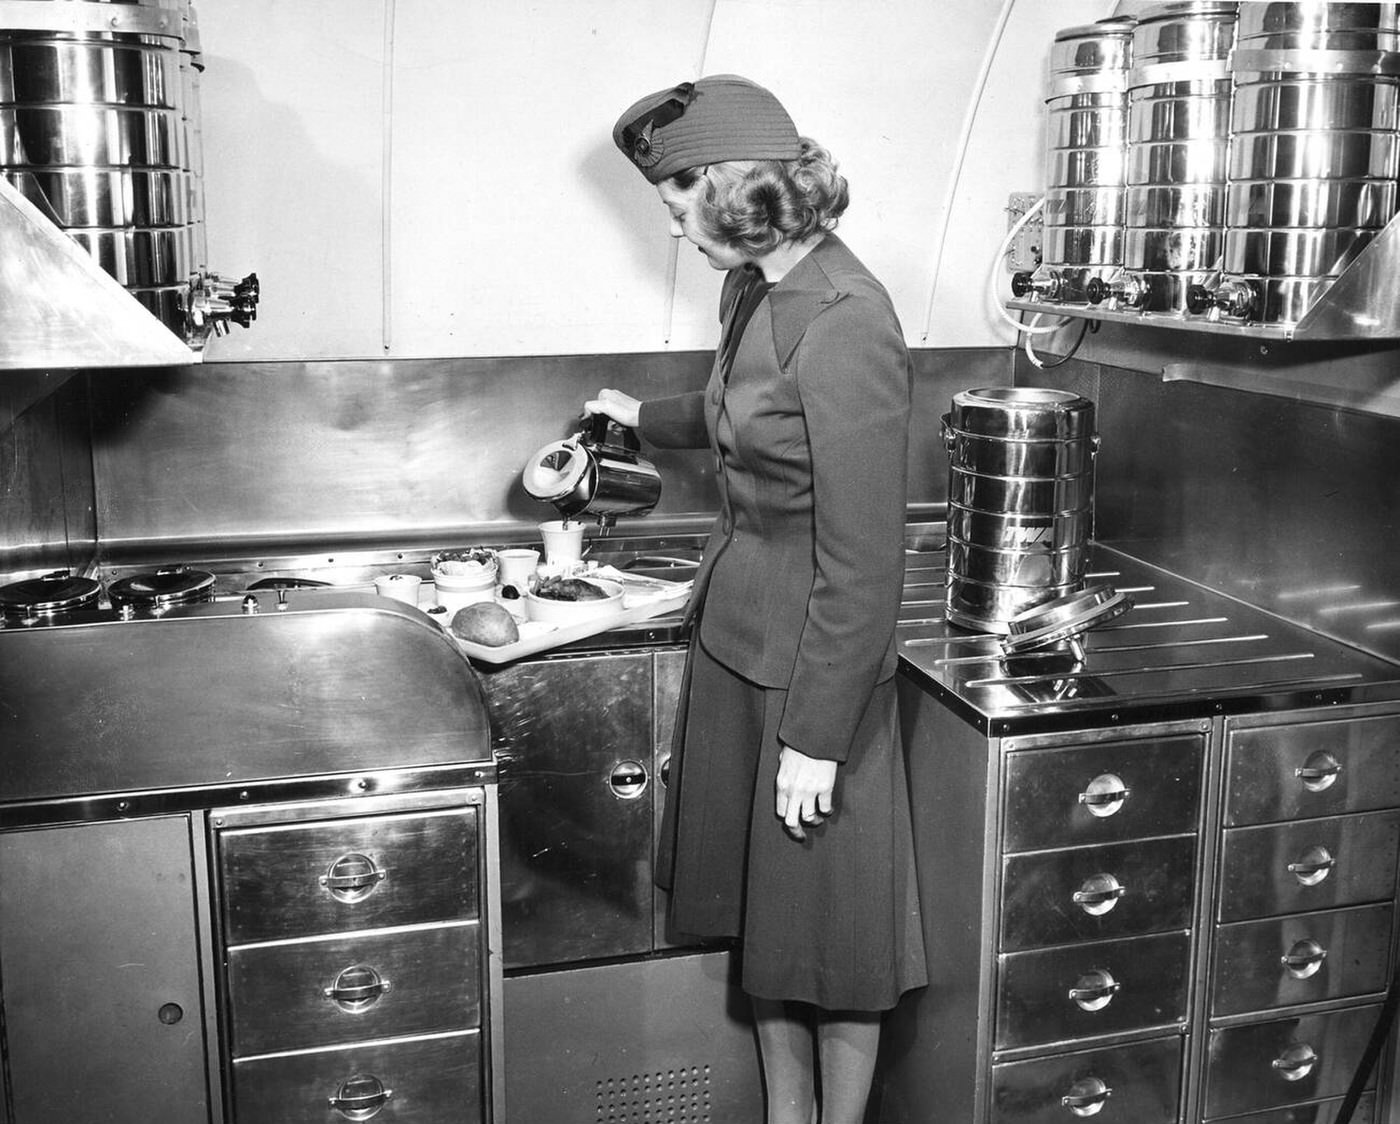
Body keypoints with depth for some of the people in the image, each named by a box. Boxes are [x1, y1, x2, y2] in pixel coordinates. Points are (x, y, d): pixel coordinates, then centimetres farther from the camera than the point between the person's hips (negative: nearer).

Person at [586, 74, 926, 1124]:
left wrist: (817, 737, -19)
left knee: (831, 928, 10)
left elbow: (863, 559, -22)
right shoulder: (753, 288, 4)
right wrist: (645, 416, 41)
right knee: (761, 912, 19)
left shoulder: (844, 324, -23)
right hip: (735, 637, 9)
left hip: (815, 662, -8)